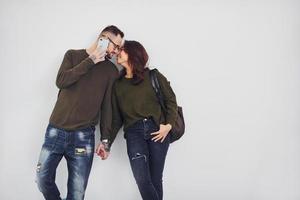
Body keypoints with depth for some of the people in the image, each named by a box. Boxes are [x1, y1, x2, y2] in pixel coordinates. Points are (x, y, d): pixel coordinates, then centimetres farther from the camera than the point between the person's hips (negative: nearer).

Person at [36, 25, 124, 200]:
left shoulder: (111, 71, 6)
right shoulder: (73, 55, 7)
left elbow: (107, 106, 4)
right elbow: (61, 81, -10)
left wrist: (105, 139, -1)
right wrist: (91, 60, -10)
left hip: (83, 136, -1)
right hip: (56, 131, 1)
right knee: (43, 179, 7)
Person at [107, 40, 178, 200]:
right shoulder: (117, 84, 15)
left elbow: (171, 100, 6)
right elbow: (116, 118, 15)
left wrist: (169, 124, -8)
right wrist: (107, 142, 7)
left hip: (157, 129, -1)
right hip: (133, 132, 2)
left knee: (155, 180, 1)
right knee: (142, 180, -13)